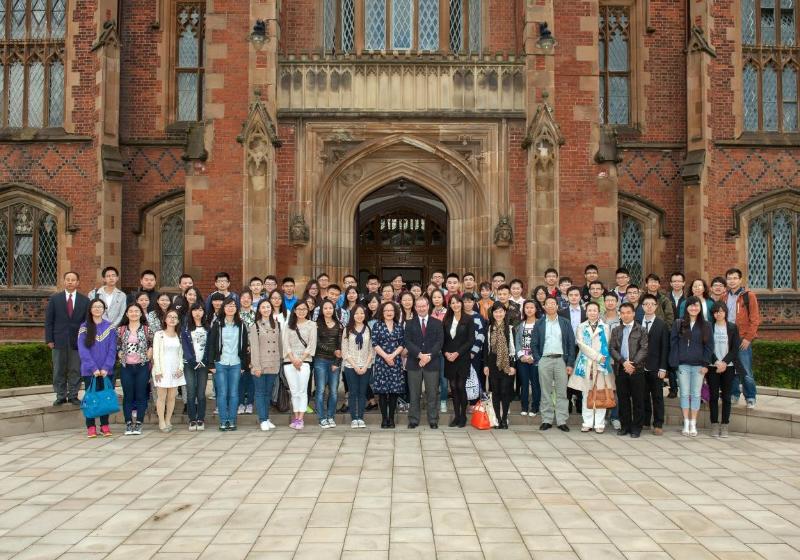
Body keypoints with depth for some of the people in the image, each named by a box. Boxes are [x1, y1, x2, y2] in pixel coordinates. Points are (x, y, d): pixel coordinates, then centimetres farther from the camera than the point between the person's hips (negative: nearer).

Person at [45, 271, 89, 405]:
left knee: (75, 370, 3)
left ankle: (73, 396, 13)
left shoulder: (84, 300, 4)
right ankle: (60, 396, 13)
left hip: (77, 341, 0)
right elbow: (48, 320, 3)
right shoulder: (55, 299, 4)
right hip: (59, 341, 0)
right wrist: (49, 339, -4)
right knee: (59, 370, 5)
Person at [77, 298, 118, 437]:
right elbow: (83, 350, -6)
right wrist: (93, 368, -14)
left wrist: (106, 367, -11)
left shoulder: (110, 328, 5)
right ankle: (91, 426, 9)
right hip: (89, 371, -1)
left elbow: (112, 350, 1)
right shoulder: (84, 328, 1)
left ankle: (105, 425, 12)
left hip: (106, 370, 1)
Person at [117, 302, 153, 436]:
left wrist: (150, 354, -7)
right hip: (126, 366, 1)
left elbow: (154, 344, 6)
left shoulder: (147, 329, 1)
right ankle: (128, 423, 10)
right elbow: (116, 346, 13)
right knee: (127, 396, 4)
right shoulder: (121, 330, 5)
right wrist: (120, 355, -1)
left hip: (142, 366, -1)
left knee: (141, 396, 1)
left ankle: (138, 423, 7)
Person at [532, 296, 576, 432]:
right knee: (546, 392, 4)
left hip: (561, 360, 0)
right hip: (544, 360, 0)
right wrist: (537, 360, -3)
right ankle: (547, 420, 9)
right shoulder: (539, 323, 9)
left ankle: (562, 421, 4)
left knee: (561, 392, 0)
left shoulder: (565, 323, 8)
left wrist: (570, 363, -2)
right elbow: (535, 344, 8)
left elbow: (571, 344, 5)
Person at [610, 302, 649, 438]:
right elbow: (612, 349, 4)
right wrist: (623, 362, -10)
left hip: (637, 369, -3)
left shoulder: (641, 330, 4)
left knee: (638, 400, 1)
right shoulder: (616, 331, 12)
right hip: (620, 369, 3)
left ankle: (636, 427, 8)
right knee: (622, 399, 6)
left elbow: (644, 349, -4)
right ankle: (625, 426, 15)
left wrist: (633, 363, -14)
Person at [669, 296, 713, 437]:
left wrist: (705, 364, -4)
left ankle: (693, 424, 10)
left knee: (696, 394, 4)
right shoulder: (678, 324, 4)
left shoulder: (705, 325, 5)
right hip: (683, 365, 0)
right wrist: (675, 363, -5)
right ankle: (686, 424, 9)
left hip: (698, 365, 0)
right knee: (685, 394, 2)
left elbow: (708, 346, 4)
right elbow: (673, 343, 2)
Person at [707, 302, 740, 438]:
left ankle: (725, 425, 5)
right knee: (713, 396, 0)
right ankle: (714, 425, 5)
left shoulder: (732, 327, 5)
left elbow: (735, 348, 0)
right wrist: (716, 362, -11)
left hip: (728, 366, 0)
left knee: (726, 396, 1)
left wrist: (724, 362, -11)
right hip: (713, 367, 0)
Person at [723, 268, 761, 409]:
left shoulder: (748, 296, -2)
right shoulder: (724, 297, 12)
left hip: (743, 340, -4)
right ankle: (734, 395, 19)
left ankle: (750, 398, 6)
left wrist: (748, 338, -11)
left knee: (746, 371, -3)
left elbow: (755, 319, -6)